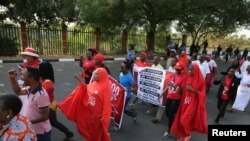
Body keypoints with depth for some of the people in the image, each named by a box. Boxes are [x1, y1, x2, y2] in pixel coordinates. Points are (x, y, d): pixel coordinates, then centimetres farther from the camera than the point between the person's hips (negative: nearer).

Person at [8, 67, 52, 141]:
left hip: (41, 132, -8)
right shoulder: (30, 89, -4)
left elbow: (44, 116, -26)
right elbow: (18, 91, 17)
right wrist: (12, 78, 4)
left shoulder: (41, 95, -32)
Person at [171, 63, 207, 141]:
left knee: (184, 120, -8)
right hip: (185, 101, 6)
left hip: (193, 103, -6)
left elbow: (202, 94, -10)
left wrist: (193, 90, -21)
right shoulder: (188, 78, 3)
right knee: (182, 120, 11)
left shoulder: (200, 80, -13)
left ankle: (188, 135, 21)